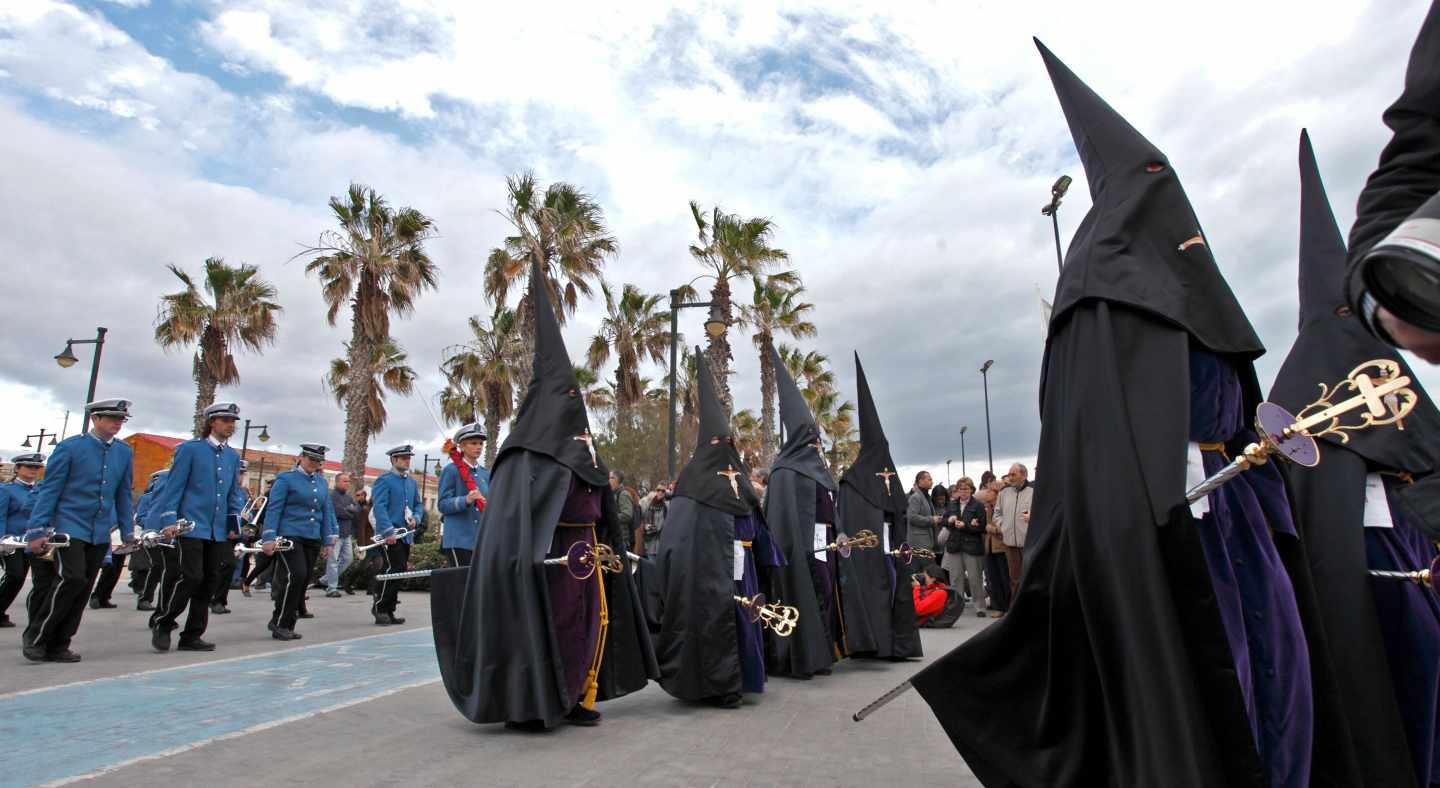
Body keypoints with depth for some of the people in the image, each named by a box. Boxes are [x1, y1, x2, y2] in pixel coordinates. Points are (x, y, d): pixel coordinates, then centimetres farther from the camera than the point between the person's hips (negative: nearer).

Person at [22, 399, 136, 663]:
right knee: (72, 578, -17)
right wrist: (37, 530, -9)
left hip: (101, 533, 5)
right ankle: (35, 636, 3)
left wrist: (127, 532, 11)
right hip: (69, 527, -5)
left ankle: (58, 646, 17)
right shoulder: (70, 447, -5)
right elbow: (49, 489, -5)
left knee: (84, 589, 6)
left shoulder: (124, 452, 7)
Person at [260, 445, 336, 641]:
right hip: (289, 536, -6)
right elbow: (273, 509, -6)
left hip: (312, 539, 6)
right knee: (295, 576, -16)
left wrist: (328, 541, 13)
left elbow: (327, 512, 16)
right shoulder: (286, 479, -2)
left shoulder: (322, 482, 14)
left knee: (303, 580, 5)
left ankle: (288, 625, 16)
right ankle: (279, 622, -2)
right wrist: (269, 538, -14)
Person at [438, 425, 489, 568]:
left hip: (481, 539, 6)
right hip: (459, 539, -5)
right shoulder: (451, 470, -3)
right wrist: (466, 500, -24)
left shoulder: (485, 474, 13)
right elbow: (443, 504, -8)